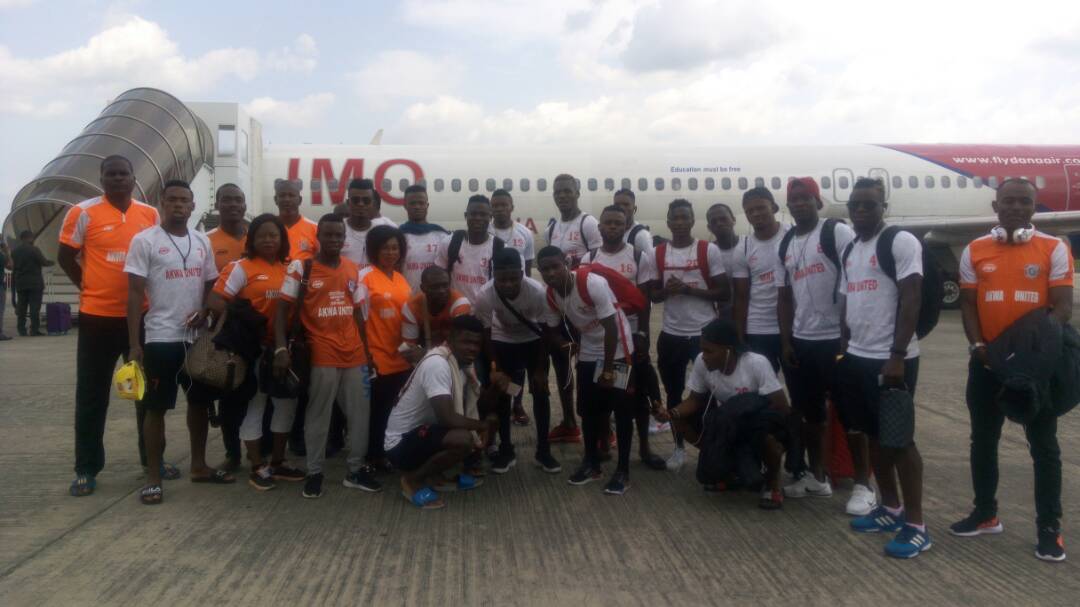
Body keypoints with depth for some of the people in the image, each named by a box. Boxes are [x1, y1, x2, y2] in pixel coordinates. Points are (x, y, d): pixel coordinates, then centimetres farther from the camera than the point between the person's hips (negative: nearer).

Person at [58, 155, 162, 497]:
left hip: (143, 316, 3)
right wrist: (89, 287, 1)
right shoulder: (83, 213, -6)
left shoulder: (151, 215, 4)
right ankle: (86, 469, 14)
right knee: (92, 395, 4)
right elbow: (65, 258, 2)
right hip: (98, 316, -3)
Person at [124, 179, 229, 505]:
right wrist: (134, 344, -13)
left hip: (197, 337, 6)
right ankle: (153, 478, 11)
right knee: (156, 408, 2)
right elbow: (135, 294, -9)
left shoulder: (202, 242, 9)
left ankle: (199, 466, 28)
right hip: (161, 339, -5)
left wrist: (204, 310, -7)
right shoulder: (145, 240, -6)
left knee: (200, 401, 14)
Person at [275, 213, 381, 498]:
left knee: (360, 413, 9)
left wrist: (366, 348, 11)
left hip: (354, 355, 5)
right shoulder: (301, 268, -6)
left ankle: (356, 470, 20)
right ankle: (314, 472, 16)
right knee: (318, 416, 3)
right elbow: (282, 310, -7)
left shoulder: (354, 270, 9)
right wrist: (281, 348, -18)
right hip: (321, 356, -5)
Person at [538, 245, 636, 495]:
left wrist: (608, 369, -20)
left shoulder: (593, 284, -28)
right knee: (588, 409, 9)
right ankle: (592, 464, 24)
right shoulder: (551, 295, -7)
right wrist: (566, 346, -10)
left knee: (621, 409, -5)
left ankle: (623, 471, 4)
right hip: (587, 353, 6)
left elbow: (611, 327, -24)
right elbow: (552, 329, 9)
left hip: (618, 349, -6)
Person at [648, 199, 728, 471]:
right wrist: (668, 290, -13)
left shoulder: (709, 250, -6)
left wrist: (689, 289, -18)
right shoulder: (658, 254, 4)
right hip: (671, 335, 3)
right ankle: (679, 446, 26)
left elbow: (724, 293, -8)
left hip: (704, 333, -3)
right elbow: (653, 295, 10)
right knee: (674, 394, 12)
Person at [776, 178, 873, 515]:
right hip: (801, 340, 7)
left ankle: (863, 485, 8)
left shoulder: (838, 233, -8)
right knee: (810, 410, 14)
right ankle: (817, 476, 26)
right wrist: (785, 342, 9)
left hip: (837, 337, -7)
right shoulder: (785, 246, 12)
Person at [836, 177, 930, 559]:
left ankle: (916, 525, 6)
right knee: (873, 435, 14)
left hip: (891, 359, -8)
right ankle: (891, 509, 28)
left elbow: (910, 300, -15)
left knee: (899, 439, -3)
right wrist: (844, 348, 13)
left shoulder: (902, 242, -9)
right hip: (857, 357, 8)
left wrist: (897, 355, -20)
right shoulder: (849, 250, 14)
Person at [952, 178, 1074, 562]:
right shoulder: (975, 251, 4)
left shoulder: (1054, 249, -2)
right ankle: (985, 513, 27)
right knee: (983, 440, 12)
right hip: (986, 362, 3)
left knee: (1044, 446, 5)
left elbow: (1062, 308, -6)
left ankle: (1049, 527, 15)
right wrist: (978, 346, -10)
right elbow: (968, 306, 5)